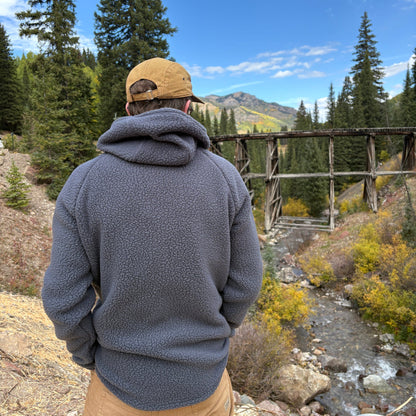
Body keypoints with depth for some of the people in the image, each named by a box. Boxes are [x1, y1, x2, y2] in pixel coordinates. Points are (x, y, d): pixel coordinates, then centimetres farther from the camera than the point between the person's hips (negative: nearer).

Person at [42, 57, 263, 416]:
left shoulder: (83, 183, -16)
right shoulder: (226, 178, -14)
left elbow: (65, 298, -13)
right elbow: (243, 283, -8)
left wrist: (90, 358, 6)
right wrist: (215, 339, 10)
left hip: (122, 383, 0)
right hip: (203, 379, 1)